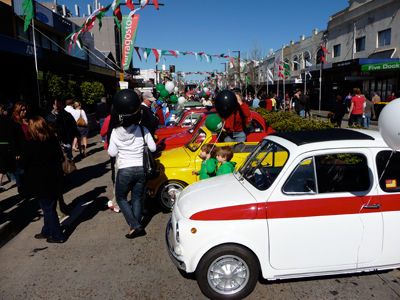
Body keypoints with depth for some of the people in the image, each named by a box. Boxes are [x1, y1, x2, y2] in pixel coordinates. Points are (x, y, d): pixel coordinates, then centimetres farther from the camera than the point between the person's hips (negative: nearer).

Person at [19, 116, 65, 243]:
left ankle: (57, 236, 14)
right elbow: (60, 157, 10)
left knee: (48, 208, 6)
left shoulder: (32, 144, -19)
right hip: (54, 180, 6)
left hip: (41, 183, -6)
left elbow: (23, 163, -10)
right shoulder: (53, 141, -2)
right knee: (49, 207, 19)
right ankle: (46, 231, 35)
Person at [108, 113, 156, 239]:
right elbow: (153, 148, 0)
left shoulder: (115, 132, -6)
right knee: (137, 199, 17)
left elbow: (112, 153, 0)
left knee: (121, 198, 16)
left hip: (125, 170, -2)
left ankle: (135, 225, 3)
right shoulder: (142, 130, -5)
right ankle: (136, 226, 17)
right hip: (142, 169, 2)